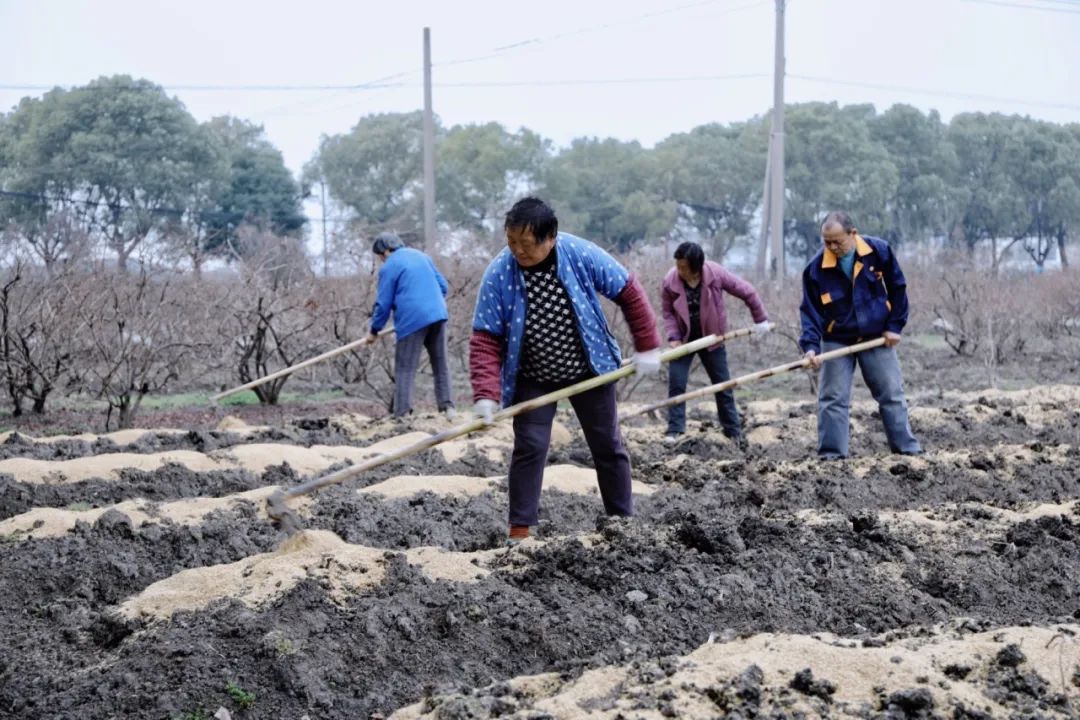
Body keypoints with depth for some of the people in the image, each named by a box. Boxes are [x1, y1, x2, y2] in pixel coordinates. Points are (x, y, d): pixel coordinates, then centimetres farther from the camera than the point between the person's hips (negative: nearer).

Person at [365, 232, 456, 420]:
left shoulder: (388, 267, -1)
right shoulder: (421, 256, 17)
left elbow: (383, 303, -1)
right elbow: (443, 285, 18)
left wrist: (374, 331, 10)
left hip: (412, 320, -6)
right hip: (438, 315, 6)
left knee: (405, 369, -2)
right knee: (440, 364, 15)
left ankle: (402, 415, -8)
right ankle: (448, 407, 12)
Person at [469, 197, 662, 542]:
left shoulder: (582, 255, -22)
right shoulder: (499, 274, -22)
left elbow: (629, 292, -8)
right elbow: (486, 339, -20)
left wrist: (647, 347, -7)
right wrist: (486, 395, -30)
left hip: (590, 371, 1)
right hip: (533, 380, -1)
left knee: (608, 446, 9)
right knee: (529, 448, -10)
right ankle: (519, 533, -6)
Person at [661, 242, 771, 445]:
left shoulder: (716, 274, -21)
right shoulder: (670, 281, -19)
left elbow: (747, 292, -9)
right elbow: (667, 312, -5)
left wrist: (760, 319, -2)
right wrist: (673, 337, -18)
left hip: (711, 337, 0)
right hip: (683, 339, 0)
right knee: (676, 384, -7)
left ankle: (734, 432, 16)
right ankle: (674, 430, -1)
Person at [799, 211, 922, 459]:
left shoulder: (879, 251, -12)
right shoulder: (816, 268, -14)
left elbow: (898, 288, 0)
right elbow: (810, 309, -10)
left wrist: (894, 326, -2)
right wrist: (811, 345, -22)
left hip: (877, 337, 0)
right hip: (837, 341, 0)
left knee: (892, 394, 6)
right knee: (833, 399, -2)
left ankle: (908, 448, 13)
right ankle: (831, 455, 3)